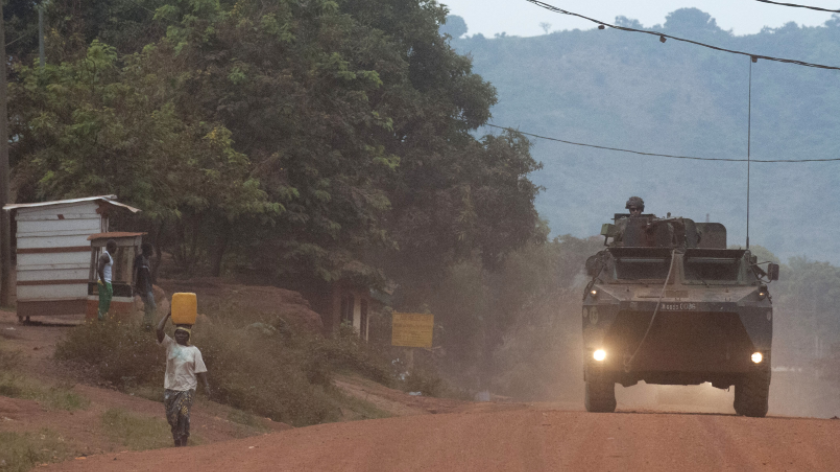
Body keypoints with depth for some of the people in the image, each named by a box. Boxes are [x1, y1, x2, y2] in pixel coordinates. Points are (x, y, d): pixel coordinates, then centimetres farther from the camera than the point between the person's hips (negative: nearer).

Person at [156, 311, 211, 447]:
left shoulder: (194, 351, 4)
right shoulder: (170, 345, 6)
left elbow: (200, 369, 1)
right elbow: (159, 330, -5)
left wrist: (206, 385, -9)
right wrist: (168, 315, -1)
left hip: (187, 388, -2)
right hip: (170, 387, 2)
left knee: (183, 414, -16)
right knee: (172, 417, 4)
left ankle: (184, 443, -12)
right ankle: (176, 443, 15)